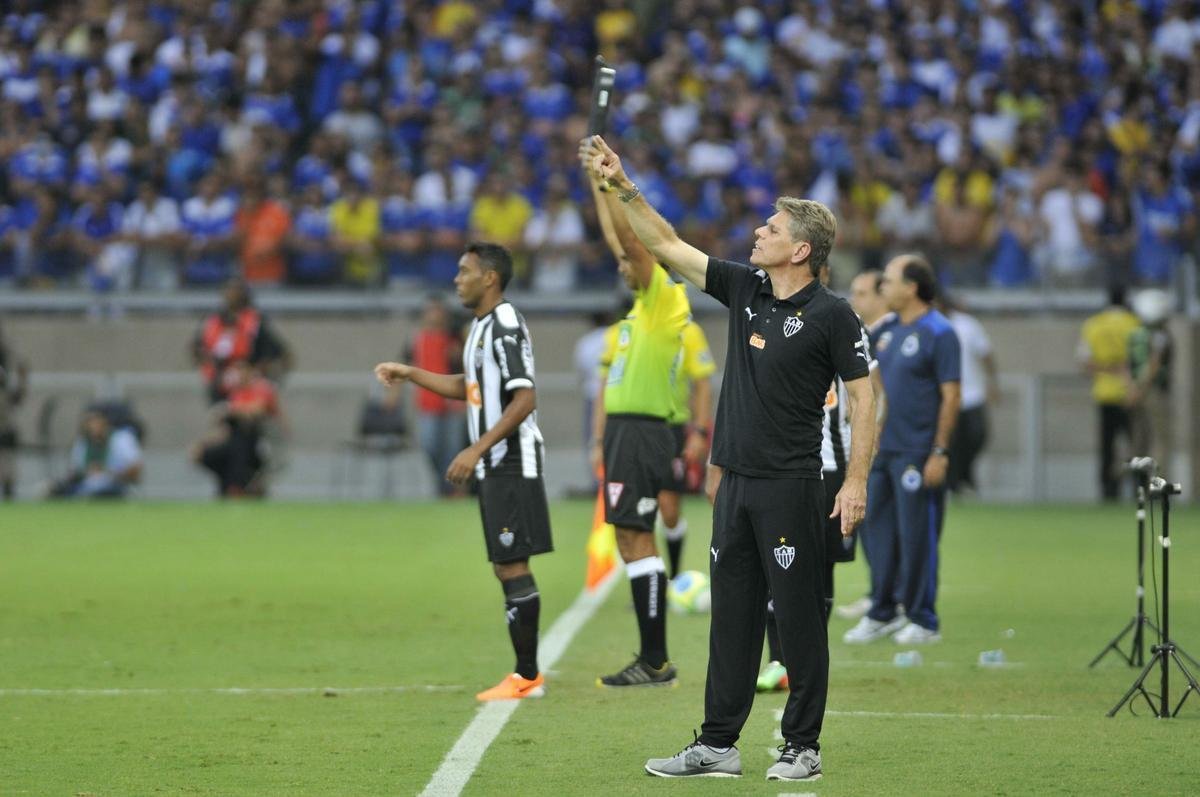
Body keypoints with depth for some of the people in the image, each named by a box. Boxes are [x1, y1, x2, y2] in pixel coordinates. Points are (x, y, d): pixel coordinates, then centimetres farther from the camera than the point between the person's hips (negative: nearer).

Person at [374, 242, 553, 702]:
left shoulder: (506, 326, -15)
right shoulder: (482, 326, 16)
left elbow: (525, 399, -22)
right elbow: (468, 387, 30)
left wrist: (477, 449, -25)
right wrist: (408, 373, 26)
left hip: (512, 464, -10)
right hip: (494, 468, 10)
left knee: (512, 568, -9)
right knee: (507, 568, 10)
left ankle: (527, 675, -6)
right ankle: (527, 675, 13)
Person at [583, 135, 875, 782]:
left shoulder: (830, 316, -8)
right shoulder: (744, 289, 9)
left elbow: (863, 396, -7)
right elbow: (667, 247, 12)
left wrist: (856, 481, -13)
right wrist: (623, 188, 5)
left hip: (790, 487, -7)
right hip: (734, 484, 7)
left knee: (799, 619, -2)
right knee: (731, 617, 9)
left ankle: (802, 746, 5)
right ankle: (717, 744, 13)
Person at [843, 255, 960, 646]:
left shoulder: (939, 333, -11)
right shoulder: (887, 329, 11)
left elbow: (951, 396, -14)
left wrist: (940, 453, -17)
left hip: (917, 454, -8)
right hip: (883, 450, 8)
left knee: (917, 536, -3)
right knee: (878, 530, 11)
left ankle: (923, 621, 6)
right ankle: (882, 613, 21)